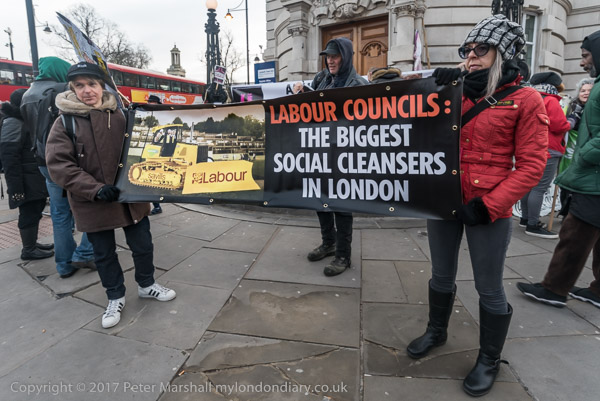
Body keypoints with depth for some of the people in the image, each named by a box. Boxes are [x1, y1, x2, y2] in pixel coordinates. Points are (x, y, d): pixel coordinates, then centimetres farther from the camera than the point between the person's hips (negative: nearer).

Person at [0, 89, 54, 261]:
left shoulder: (24, 120, 17)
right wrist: (16, 186, -24)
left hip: (35, 178, 9)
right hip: (26, 181, -9)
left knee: (35, 210, 16)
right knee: (29, 213, -1)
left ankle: (32, 243, 29)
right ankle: (28, 250, 11)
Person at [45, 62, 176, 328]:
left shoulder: (122, 115, 0)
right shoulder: (65, 122, -5)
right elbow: (58, 164, -11)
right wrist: (95, 190, -21)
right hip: (94, 203, -1)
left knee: (143, 246, 13)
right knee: (104, 254, 12)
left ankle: (146, 285, 37)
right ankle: (115, 298, 32)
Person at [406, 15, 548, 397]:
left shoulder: (525, 99, -5)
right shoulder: (456, 93, 7)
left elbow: (531, 165, -9)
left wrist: (488, 204, -17)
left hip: (488, 210, -4)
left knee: (489, 288, 9)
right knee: (442, 275, 19)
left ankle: (489, 360, 31)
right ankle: (437, 331, 43)